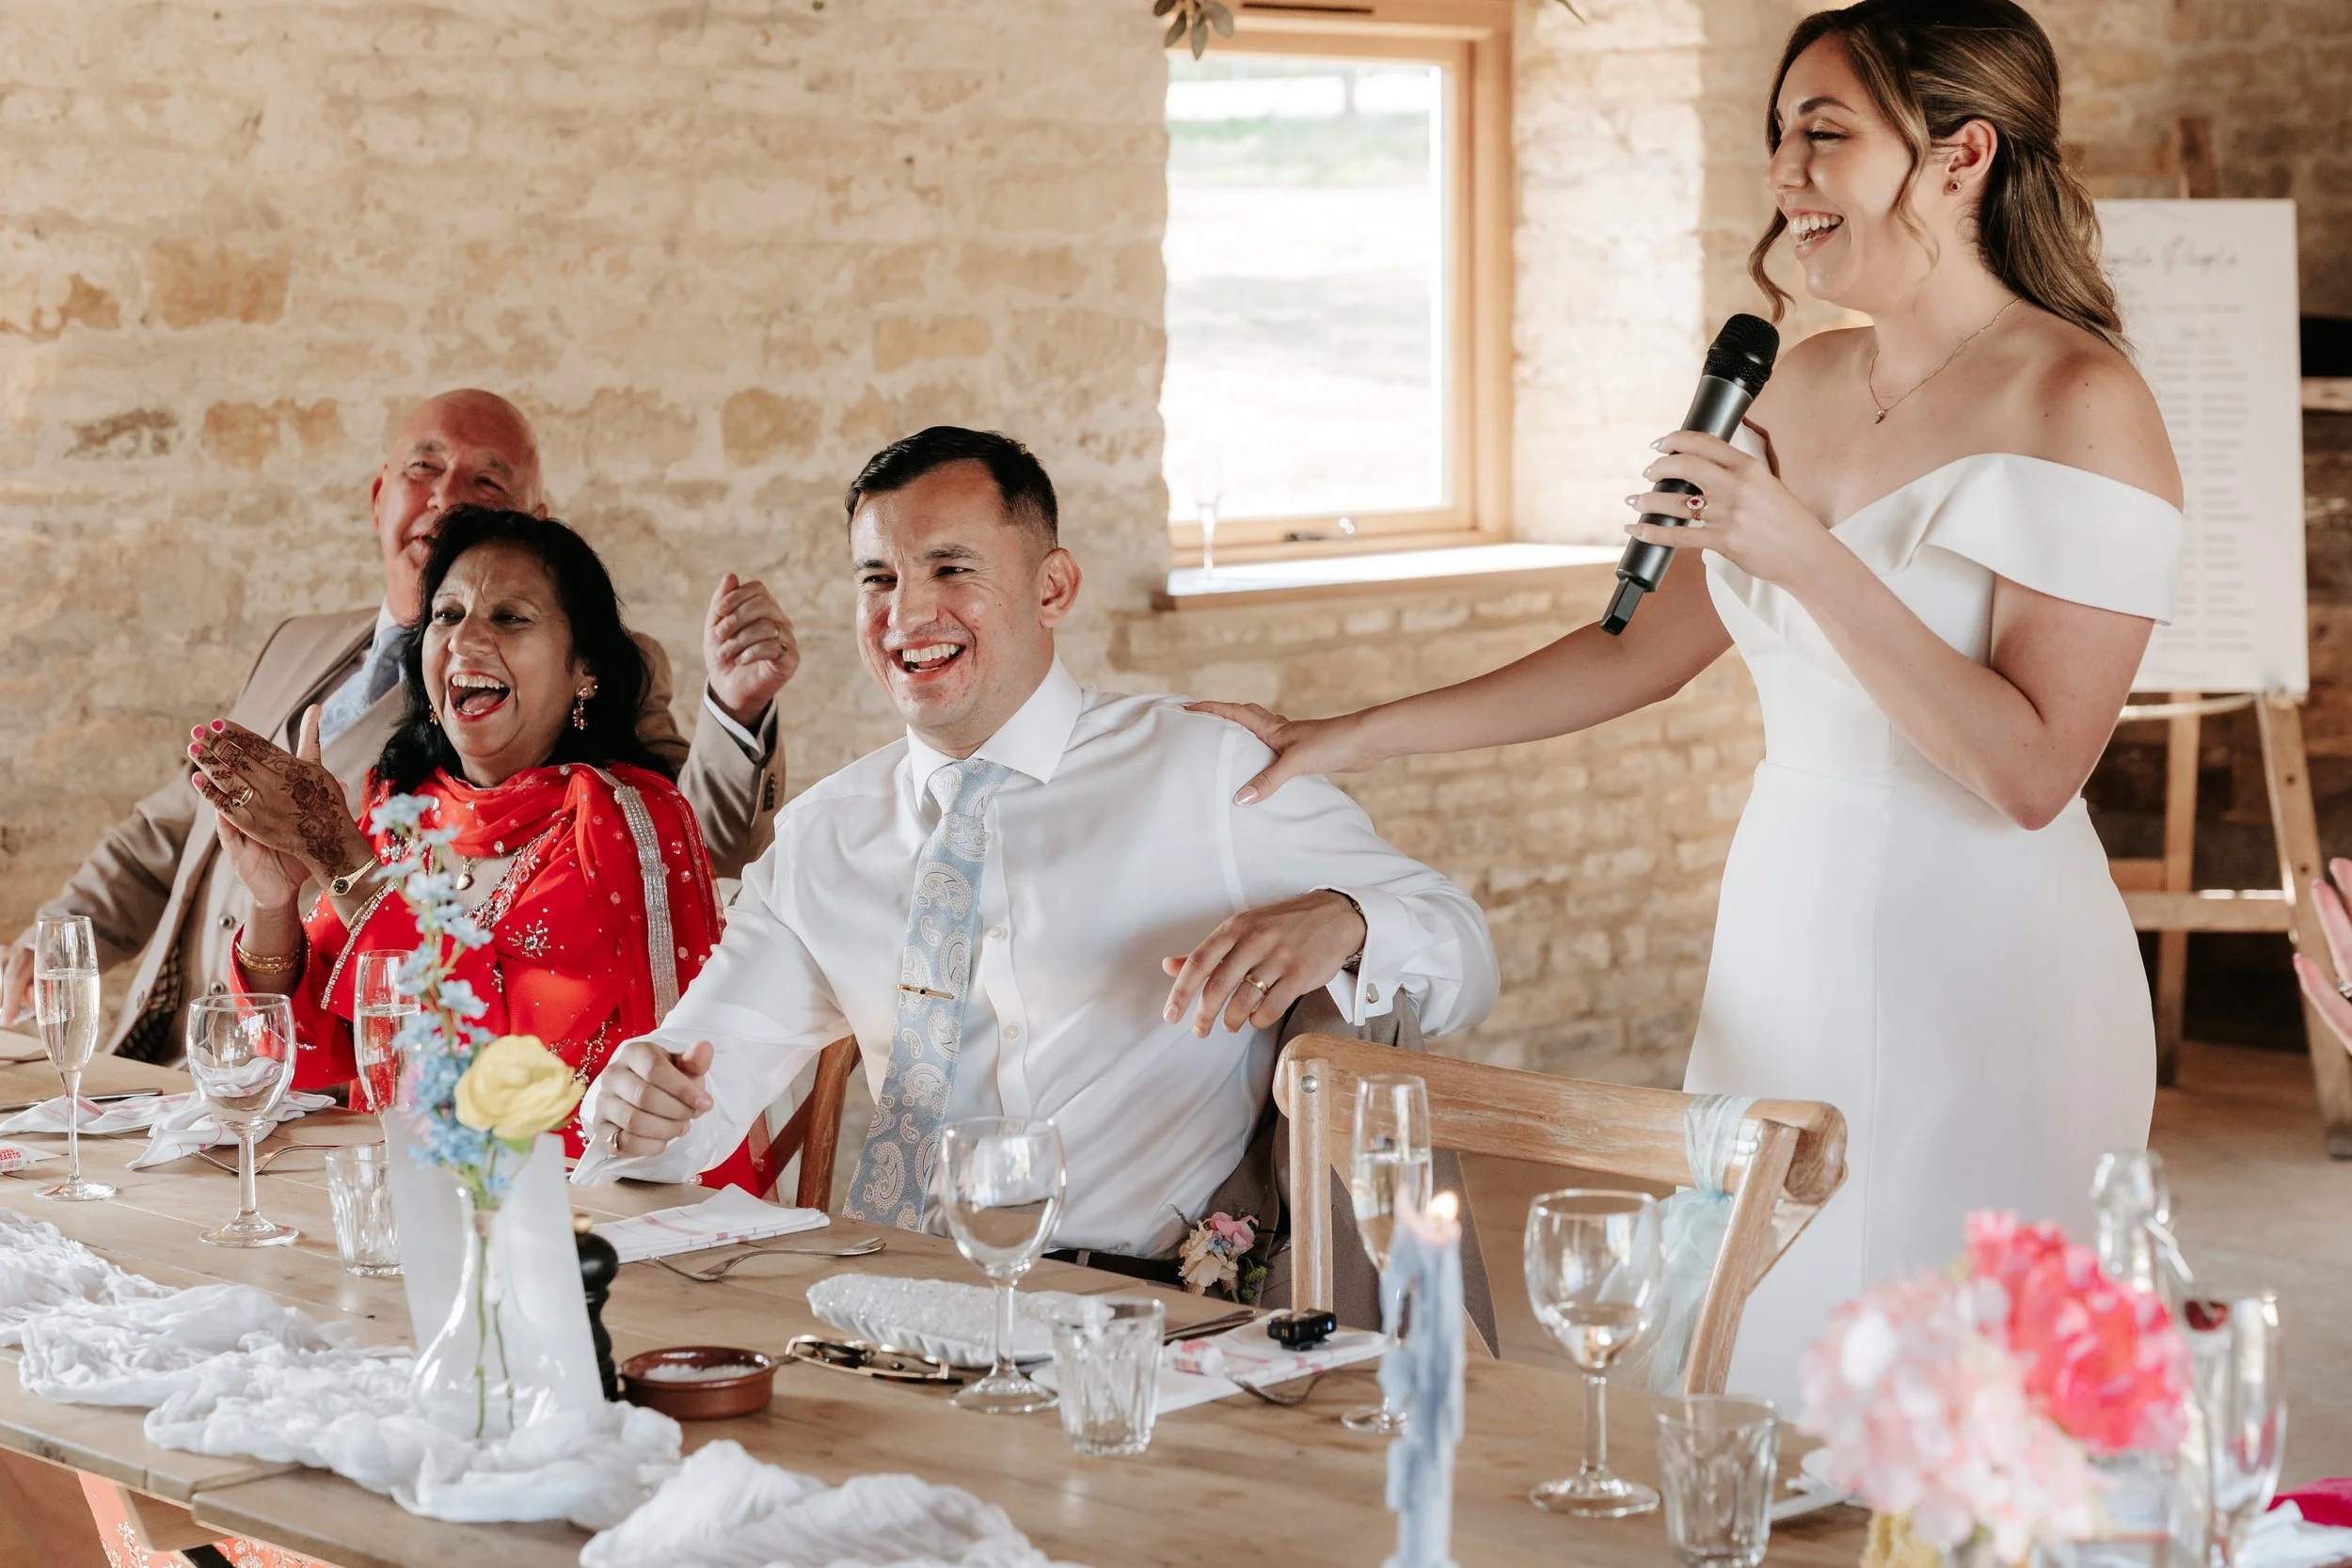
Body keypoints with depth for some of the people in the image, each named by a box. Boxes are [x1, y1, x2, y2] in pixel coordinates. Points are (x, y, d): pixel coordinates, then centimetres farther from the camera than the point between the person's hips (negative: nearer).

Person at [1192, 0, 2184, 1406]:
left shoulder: (2078, 405, -12)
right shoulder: (1810, 384, 10)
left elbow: (2030, 772, -17)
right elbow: (1645, 653, 17)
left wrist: (1811, 557, -22)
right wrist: (1357, 739, 15)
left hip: (1980, 985, -7)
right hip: (1787, 944, 7)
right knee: (1755, 1382, 8)